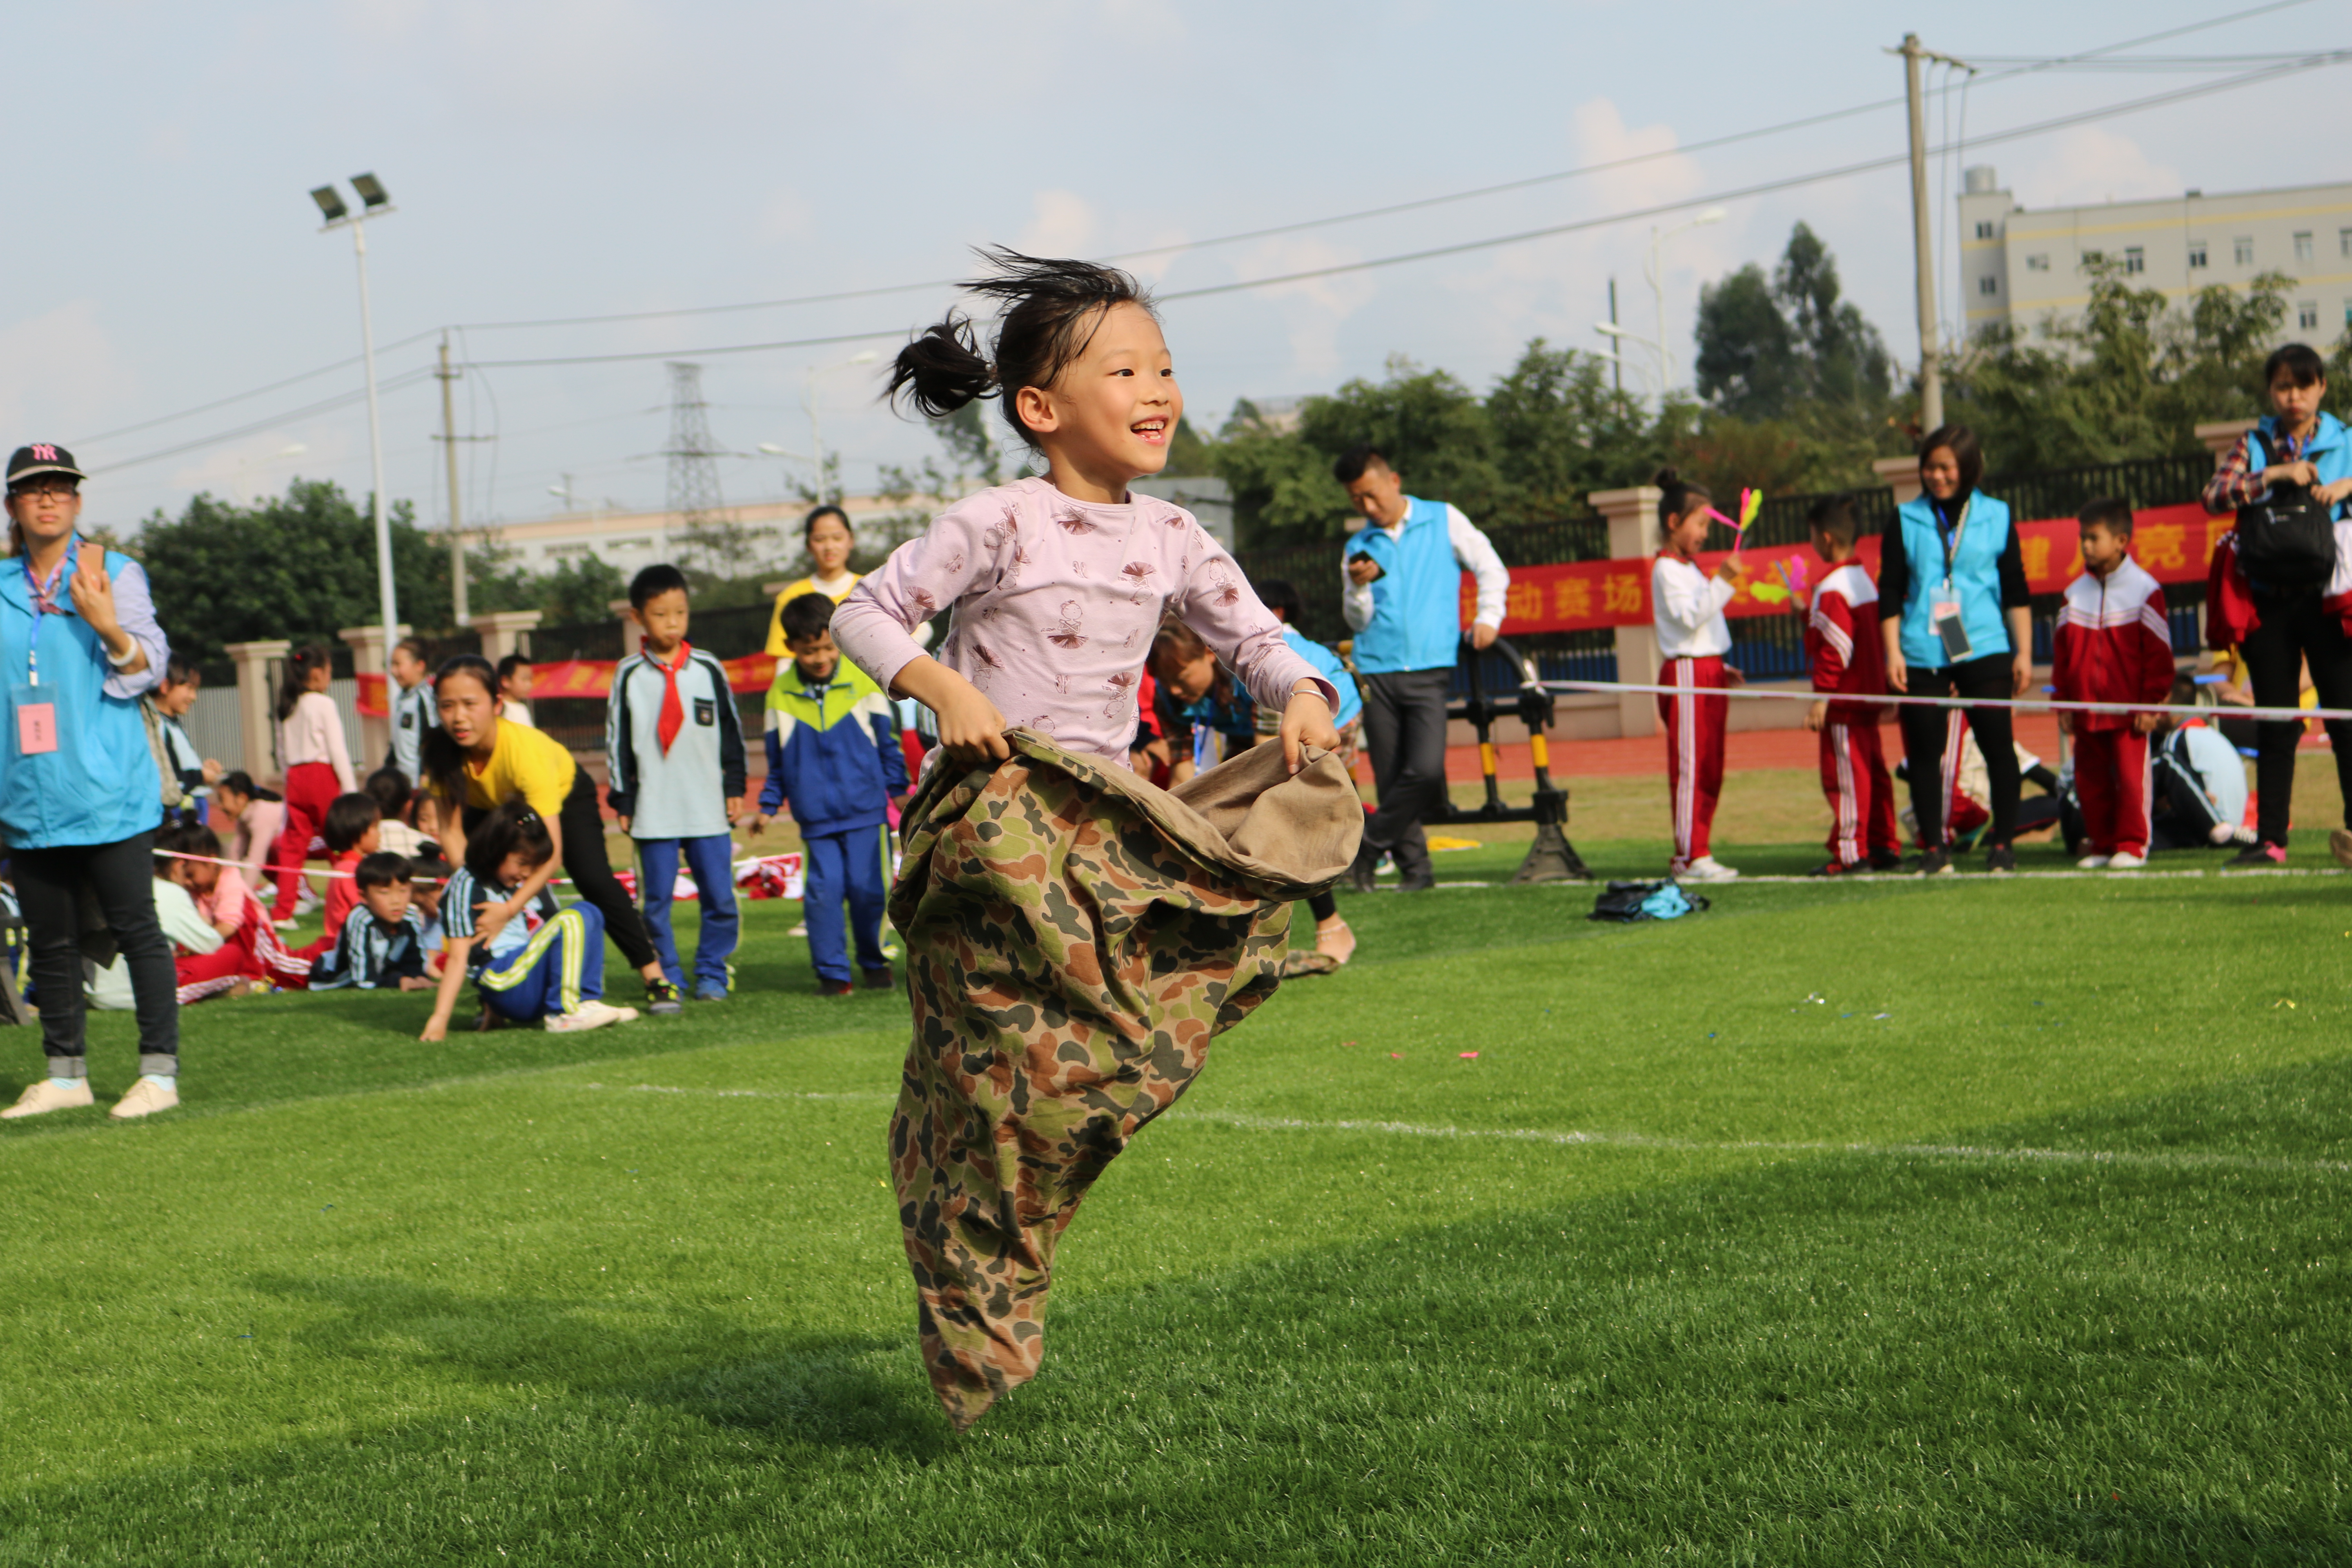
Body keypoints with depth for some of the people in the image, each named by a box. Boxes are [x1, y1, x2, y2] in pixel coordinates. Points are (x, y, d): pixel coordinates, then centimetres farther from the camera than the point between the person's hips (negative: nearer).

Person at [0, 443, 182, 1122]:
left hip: (108, 792, -4)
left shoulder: (114, 573, 1)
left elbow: (150, 667, -4)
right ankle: (65, 1073, 17)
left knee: (134, 927, -4)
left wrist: (110, 630, -20)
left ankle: (159, 1071, 0)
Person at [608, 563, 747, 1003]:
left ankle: (711, 975, 13)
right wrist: (622, 800, 3)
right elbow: (617, 741, 5)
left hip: (708, 809, 1)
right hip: (654, 813, -1)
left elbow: (732, 731, 12)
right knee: (656, 900, 1)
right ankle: (667, 979, 9)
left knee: (719, 899, 0)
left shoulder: (708, 670, 6)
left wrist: (734, 787, 8)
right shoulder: (629, 676, 3)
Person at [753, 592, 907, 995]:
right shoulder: (782, 694, 1)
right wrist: (768, 806, 12)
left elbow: (888, 741, 10)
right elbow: (776, 760, 12)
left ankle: (874, 963, 17)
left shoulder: (863, 682, 0)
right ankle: (832, 972, 2)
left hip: (866, 810, 0)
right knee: (822, 890, -8)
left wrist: (898, 788, 12)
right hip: (815, 818, 0)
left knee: (868, 888, -2)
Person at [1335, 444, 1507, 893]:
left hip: (1429, 670, -2)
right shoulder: (1358, 548, 13)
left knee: (1426, 770, -18)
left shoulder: (1443, 520, 9)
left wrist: (1488, 618, -1)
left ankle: (1369, 847, -4)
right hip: (1377, 671, 2)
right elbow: (1359, 620, 8)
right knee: (1391, 779, -2)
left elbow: (1491, 568, 12)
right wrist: (1360, 586, -10)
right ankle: (1414, 866, 8)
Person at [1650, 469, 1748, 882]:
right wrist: (1723, 582, -27)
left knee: (1709, 770, 9)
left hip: (1708, 674, 10)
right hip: (1686, 675, -10)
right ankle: (1690, 857, -9)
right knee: (1690, 767, -9)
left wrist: (1722, 669, 21)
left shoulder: (1688, 566, 21)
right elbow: (1689, 616, -23)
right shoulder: (1667, 569, -10)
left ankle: (1691, 855, 13)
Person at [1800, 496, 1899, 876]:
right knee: (1873, 770, 13)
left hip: (1843, 700, -10)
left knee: (1844, 775, -6)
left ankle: (1850, 851, -4)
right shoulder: (1865, 578, 13)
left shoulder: (1832, 588, -17)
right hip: (1870, 695, 10)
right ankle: (1884, 846, 17)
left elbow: (1836, 648, -21)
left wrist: (1822, 697, -20)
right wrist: (1809, 615, 25)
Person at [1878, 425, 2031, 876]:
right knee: (1925, 752, 1)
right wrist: (1892, 652, -2)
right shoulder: (1906, 520, 7)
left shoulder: (1996, 517, 7)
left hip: (1984, 651, 0)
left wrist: (2024, 652, 4)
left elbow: (2016, 592, 9)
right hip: (1923, 654, 0)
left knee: (1998, 746, -2)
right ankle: (1933, 848, 9)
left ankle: (2002, 845, 7)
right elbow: (1890, 592, 6)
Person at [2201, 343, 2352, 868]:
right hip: (2268, 600, 1)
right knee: (2275, 723, 4)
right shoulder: (2254, 445, 7)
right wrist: (2273, 476, -18)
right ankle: (2270, 839, 7)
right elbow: (2213, 496, -7)